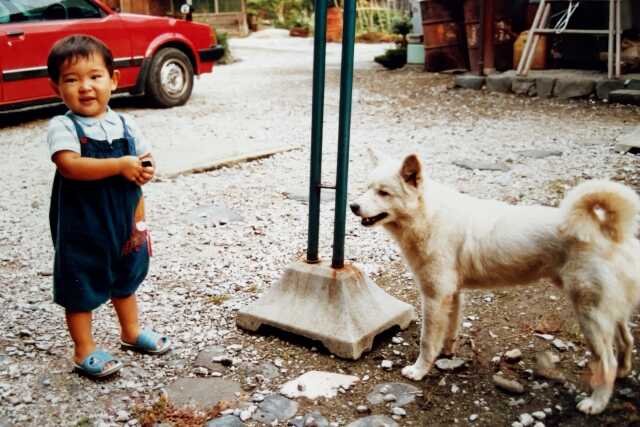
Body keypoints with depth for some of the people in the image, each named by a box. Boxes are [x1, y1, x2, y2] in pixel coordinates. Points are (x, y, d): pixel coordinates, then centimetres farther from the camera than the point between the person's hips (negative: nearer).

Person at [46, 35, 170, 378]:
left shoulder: (124, 125, -1)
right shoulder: (62, 127, -16)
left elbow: (144, 165, 7)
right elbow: (70, 166, -32)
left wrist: (143, 170, -15)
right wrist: (119, 165, -31)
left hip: (123, 221, 6)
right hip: (81, 228, -5)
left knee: (125, 278, 23)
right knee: (81, 287, 8)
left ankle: (131, 331, 44)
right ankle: (84, 350, 25)